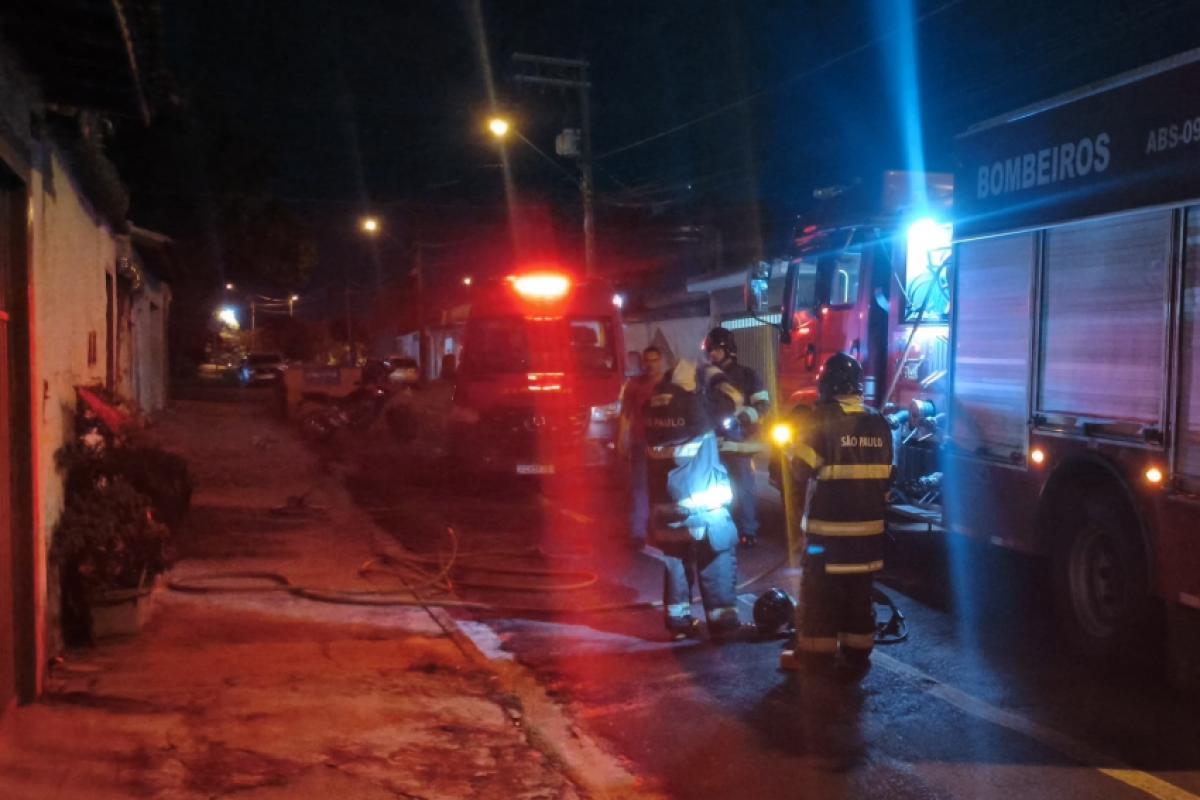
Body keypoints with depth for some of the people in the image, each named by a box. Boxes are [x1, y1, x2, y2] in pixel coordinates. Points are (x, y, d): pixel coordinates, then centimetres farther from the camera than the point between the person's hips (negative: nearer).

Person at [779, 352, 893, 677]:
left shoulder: (820, 419, -12)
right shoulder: (879, 423, 7)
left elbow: (800, 467, -13)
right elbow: (886, 475, 13)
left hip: (827, 524, -5)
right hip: (868, 525, 5)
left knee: (819, 588, 4)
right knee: (859, 589, 13)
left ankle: (813, 652, 9)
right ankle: (856, 652, 18)